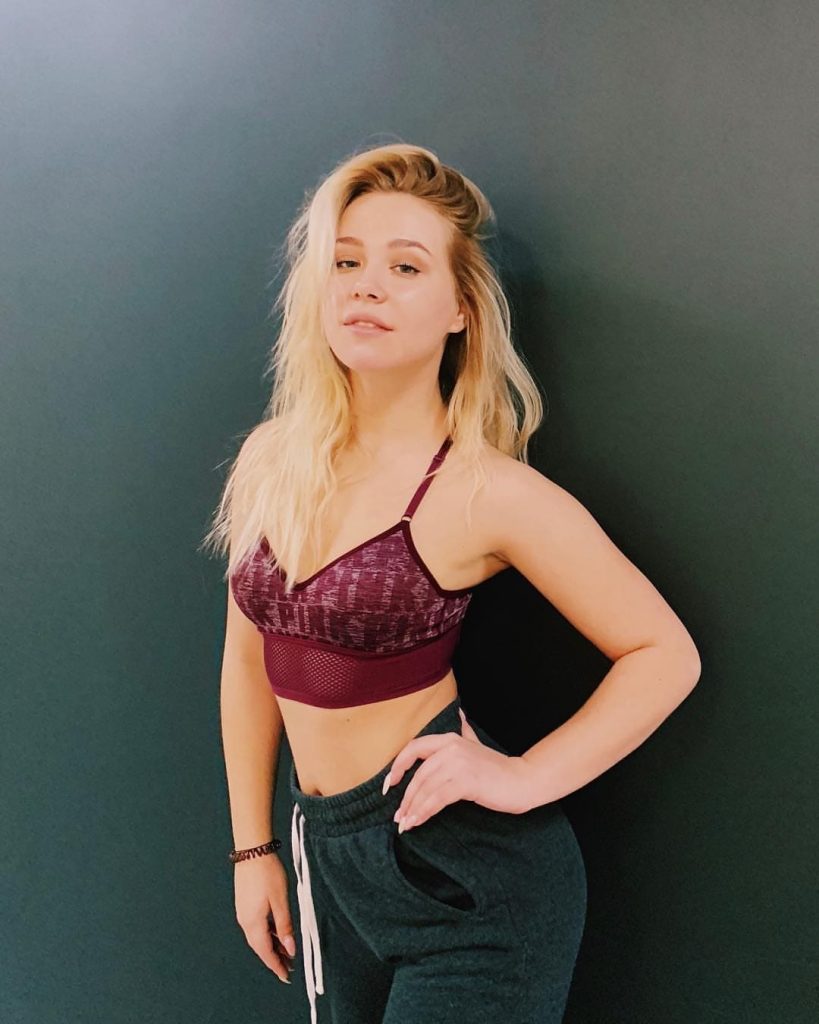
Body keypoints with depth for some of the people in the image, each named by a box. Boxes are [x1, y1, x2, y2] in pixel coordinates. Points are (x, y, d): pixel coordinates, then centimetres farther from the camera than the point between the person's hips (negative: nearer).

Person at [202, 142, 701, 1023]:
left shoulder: (486, 489, -15)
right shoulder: (274, 457, -1)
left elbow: (665, 655, -9)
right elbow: (250, 655, 9)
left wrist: (524, 780, -17)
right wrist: (252, 846, 10)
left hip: (467, 876, -5)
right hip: (333, 862, 6)